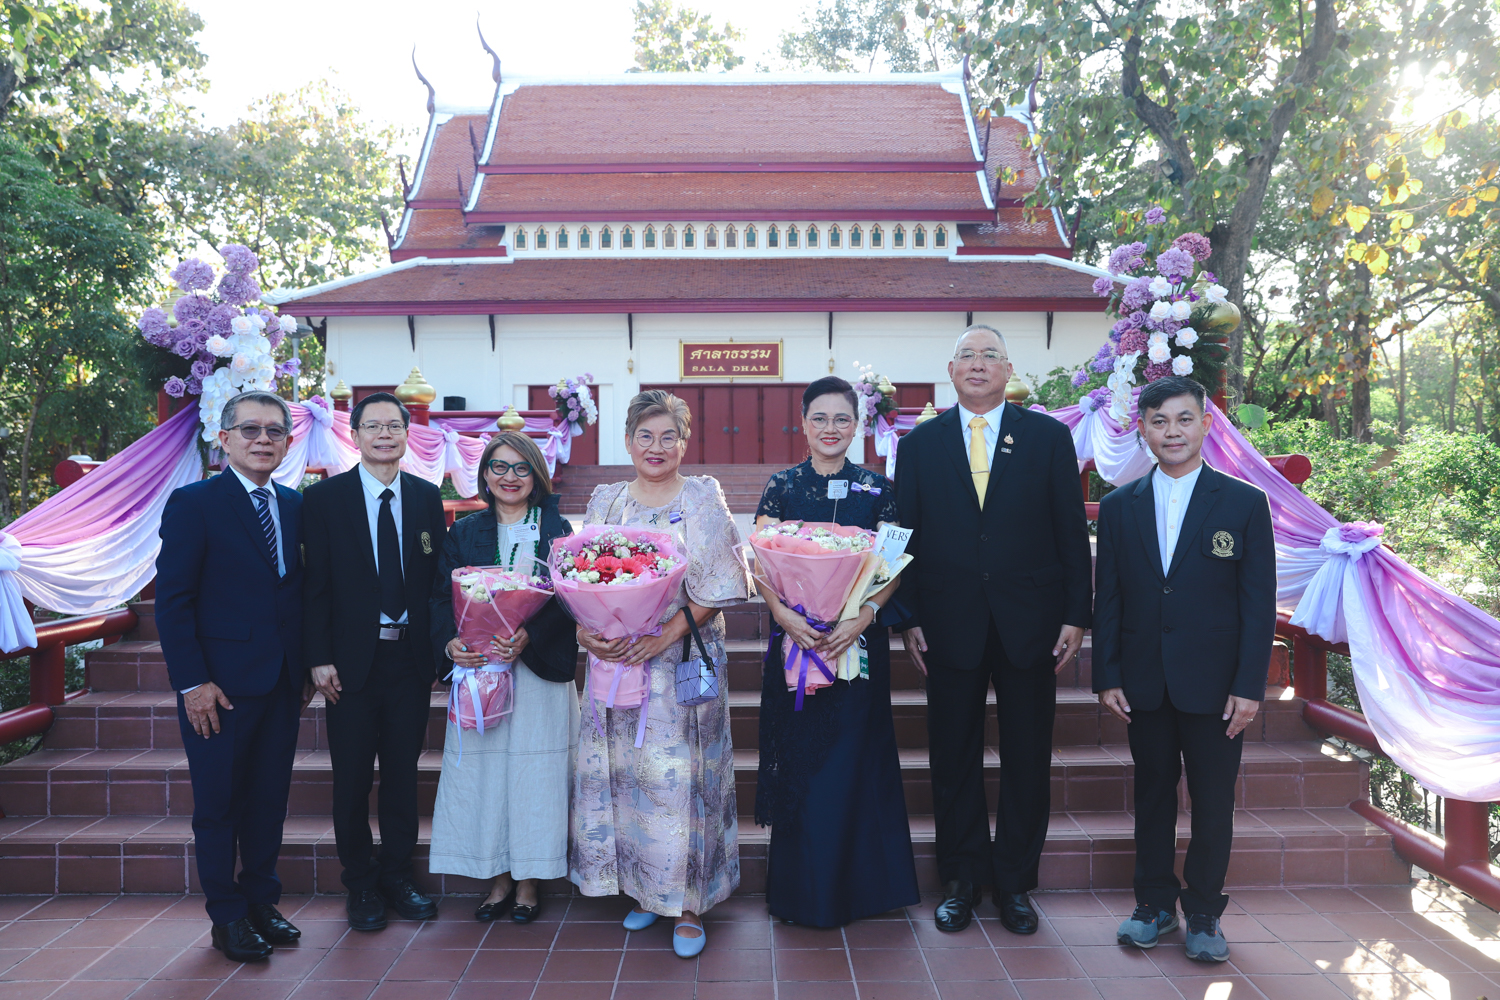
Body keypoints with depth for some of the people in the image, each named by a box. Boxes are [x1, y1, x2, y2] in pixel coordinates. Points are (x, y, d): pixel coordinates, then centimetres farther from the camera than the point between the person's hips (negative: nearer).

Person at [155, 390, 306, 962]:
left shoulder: (296, 507, 9)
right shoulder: (193, 504, -6)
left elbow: (298, 593, 11)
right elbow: (172, 599, -9)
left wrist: (305, 667, 4)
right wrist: (192, 682, -14)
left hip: (282, 683, 5)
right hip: (220, 684, -5)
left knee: (270, 797, 13)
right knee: (219, 802, 8)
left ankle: (262, 902, 29)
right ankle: (228, 916, 21)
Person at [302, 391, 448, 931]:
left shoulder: (427, 497, 6)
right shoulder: (324, 497, -2)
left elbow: (438, 577, 7)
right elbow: (315, 583, -4)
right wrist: (319, 658, -9)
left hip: (411, 657, 2)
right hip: (352, 659, -2)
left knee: (404, 771, 11)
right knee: (353, 778, 7)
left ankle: (397, 877, 27)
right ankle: (361, 886, 23)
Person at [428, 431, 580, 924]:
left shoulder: (557, 531, 4)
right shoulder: (464, 533, 9)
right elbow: (441, 597, 1)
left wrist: (529, 635, -22)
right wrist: (450, 642, -19)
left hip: (539, 670, -1)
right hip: (478, 669, 2)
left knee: (534, 772, 1)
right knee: (482, 772, 3)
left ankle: (528, 882, 16)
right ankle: (499, 879, 19)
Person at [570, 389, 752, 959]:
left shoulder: (703, 499, -1)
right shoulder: (605, 501, 10)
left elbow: (718, 586, -8)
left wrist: (664, 636, -18)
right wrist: (584, 632, -11)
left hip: (682, 663, -3)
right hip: (614, 659, 4)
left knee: (679, 778, -2)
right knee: (622, 774, 7)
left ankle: (688, 903, 13)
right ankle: (641, 889, 25)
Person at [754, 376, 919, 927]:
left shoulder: (877, 488, 3)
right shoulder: (781, 486, 3)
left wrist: (863, 617, -18)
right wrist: (785, 616, -20)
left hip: (858, 639, 0)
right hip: (795, 637, 0)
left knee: (848, 761, 4)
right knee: (798, 761, 5)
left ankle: (847, 885, 21)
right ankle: (799, 889, 20)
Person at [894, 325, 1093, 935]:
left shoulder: (1049, 438, 4)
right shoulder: (920, 444, 5)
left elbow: (1071, 533, 3)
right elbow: (906, 537, 4)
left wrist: (1075, 616, -3)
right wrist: (909, 620, -1)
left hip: (1030, 625, 0)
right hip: (950, 626, 0)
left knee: (1028, 759, 8)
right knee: (954, 758, 9)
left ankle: (1015, 883, 25)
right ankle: (961, 879, 25)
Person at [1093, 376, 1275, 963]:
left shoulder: (1246, 504, -1)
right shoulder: (1118, 508, 5)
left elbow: (1259, 603, -3)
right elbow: (1107, 600, 6)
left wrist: (1249, 686, -9)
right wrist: (1106, 677, 0)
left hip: (1214, 686, -2)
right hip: (1144, 683, 2)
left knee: (1213, 800, 7)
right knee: (1152, 793, 13)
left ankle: (1203, 913, 25)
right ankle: (1154, 903, 28)